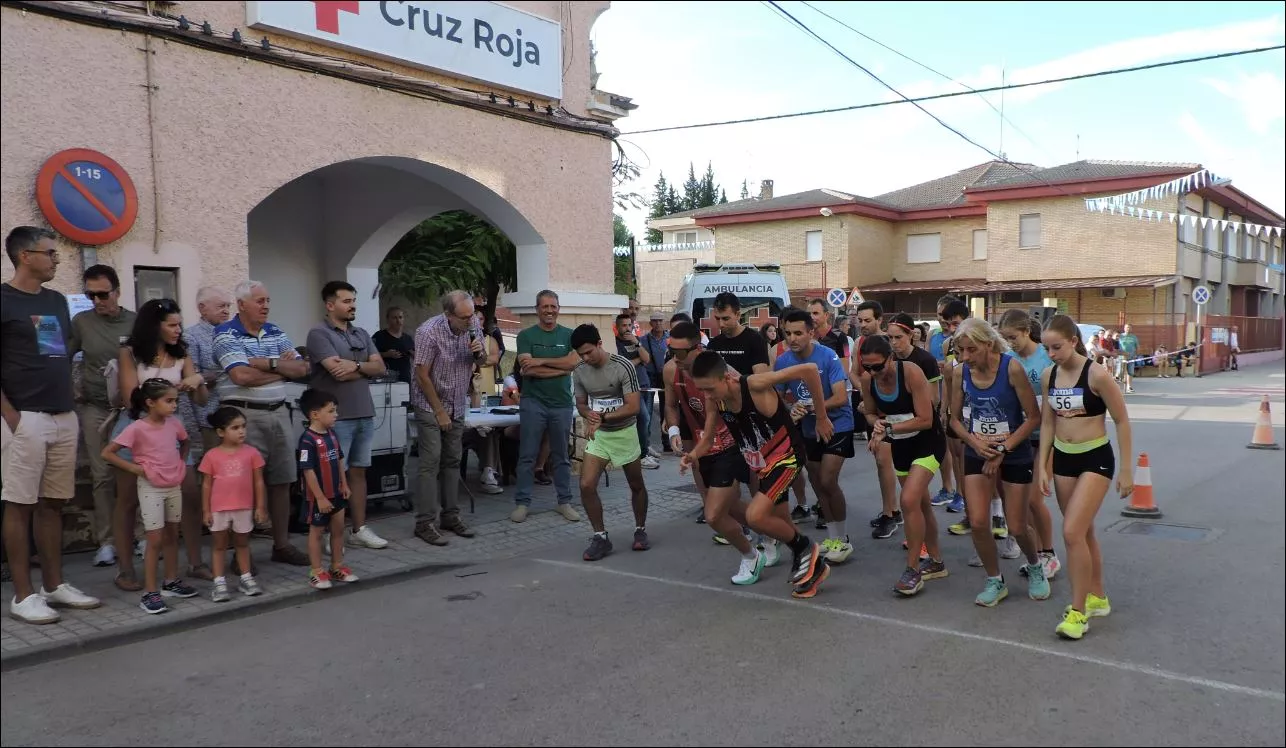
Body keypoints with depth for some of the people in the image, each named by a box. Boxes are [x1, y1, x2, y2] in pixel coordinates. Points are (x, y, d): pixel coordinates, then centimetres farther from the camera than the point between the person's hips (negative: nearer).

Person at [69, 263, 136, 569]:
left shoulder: (136, 323, -1)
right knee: (103, 475, 2)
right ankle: (107, 541, 8)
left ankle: (136, 535, 12)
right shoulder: (81, 322, 0)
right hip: (94, 408, 0)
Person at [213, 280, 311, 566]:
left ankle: (282, 544, 20)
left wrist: (269, 364, -11)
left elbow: (302, 369, 6)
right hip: (244, 416, -6)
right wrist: (282, 368, -5)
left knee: (281, 481, 10)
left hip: (278, 414, 6)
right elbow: (242, 376, -19)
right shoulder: (226, 334, -6)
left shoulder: (276, 333, 13)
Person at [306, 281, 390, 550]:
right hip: (336, 417, -7)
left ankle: (360, 530, 19)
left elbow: (380, 367, 6)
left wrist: (356, 366, -12)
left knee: (358, 472, 12)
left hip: (364, 414, 7)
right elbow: (338, 372, -17)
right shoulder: (319, 334, -7)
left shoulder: (361, 334, 15)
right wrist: (365, 370, -1)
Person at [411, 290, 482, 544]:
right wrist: (439, 412, -14)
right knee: (431, 463, -7)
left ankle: (450, 516, 17)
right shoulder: (429, 332, -21)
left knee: (452, 461, 9)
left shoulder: (473, 325, -6)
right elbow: (422, 376, -17)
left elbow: (483, 359, 9)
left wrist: (480, 352, -15)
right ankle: (426, 523, -4)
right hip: (430, 405, -5)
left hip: (457, 406, 5)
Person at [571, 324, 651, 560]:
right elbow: (581, 404, 6)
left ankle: (640, 530, 34)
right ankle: (601, 537, 2)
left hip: (625, 433, -3)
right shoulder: (579, 372, -7)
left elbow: (633, 407, -22)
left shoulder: (624, 366, -21)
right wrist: (589, 415, -18)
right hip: (598, 435, 3)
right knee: (586, 486, -12)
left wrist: (602, 417, -30)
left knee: (637, 486, 12)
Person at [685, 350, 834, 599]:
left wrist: (821, 417, -19)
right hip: (758, 462, 7)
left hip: (786, 455, -7)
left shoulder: (755, 384, -31)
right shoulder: (714, 400, -12)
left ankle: (807, 549, 4)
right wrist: (694, 454, -19)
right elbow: (708, 438, 4)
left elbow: (808, 370, -28)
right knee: (779, 524, 17)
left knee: (755, 516, -21)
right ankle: (811, 564, 39)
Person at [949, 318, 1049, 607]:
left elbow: (1033, 417, -15)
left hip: (1014, 455, -3)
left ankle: (1035, 567, 39)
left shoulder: (1012, 368, -19)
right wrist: (973, 441, -15)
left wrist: (1003, 450, -18)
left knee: (1017, 527, 5)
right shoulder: (962, 372, -7)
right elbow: (955, 418, 3)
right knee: (977, 522, -7)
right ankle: (995, 581, 17)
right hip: (977, 453, 3)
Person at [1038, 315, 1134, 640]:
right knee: (1083, 531, 16)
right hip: (1063, 459, 6)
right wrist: (1042, 466, 6)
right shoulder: (1048, 376, 1)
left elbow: (1122, 421, -9)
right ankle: (1098, 598, 33)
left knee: (1072, 532, -14)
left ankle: (1078, 611, -2)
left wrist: (1126, 470, -8)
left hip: (1095, 459, -6)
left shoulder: (1096, 374, -16)